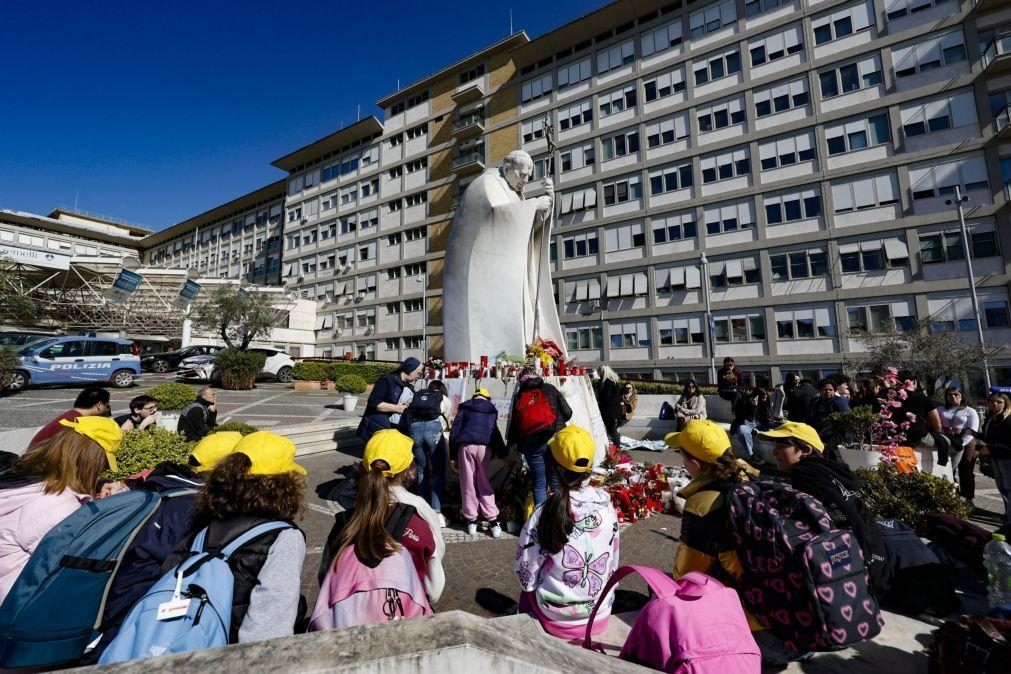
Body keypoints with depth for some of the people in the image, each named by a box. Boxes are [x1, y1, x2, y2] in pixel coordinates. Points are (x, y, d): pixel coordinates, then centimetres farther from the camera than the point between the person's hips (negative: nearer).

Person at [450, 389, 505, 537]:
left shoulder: (465, 407, 17)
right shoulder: (492, 410, 21)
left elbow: (454, 430, 10)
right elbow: (495, 432, 16)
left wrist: (453, 454, 11)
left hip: (466, 445, -1)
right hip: (485, 446, 1)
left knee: (468, 483, 7)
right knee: (485, 483, 8)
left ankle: (471, 520, 12)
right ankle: (493, 520, 4)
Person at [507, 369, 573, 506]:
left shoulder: (519, 396, 10)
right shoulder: (550, 389, 8)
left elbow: (514, 423, 10)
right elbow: (567, 413, 4)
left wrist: (510, 444, 21)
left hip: (531, 444, 1)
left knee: (539, 484, 12)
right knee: (557, 482, 7)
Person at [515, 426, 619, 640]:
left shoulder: (544, 512, -23)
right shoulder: (607, 506, -14)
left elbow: (526, 573, -15)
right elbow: (614, 562, -1)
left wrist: (531, 584, 7)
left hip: (557, 616, -2)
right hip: (601, 612, 3)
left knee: (529, 590, 26)